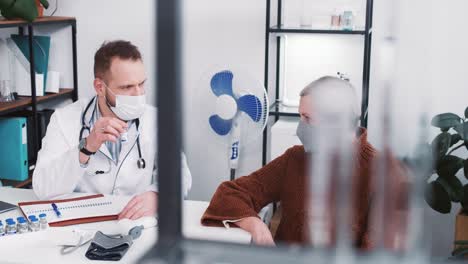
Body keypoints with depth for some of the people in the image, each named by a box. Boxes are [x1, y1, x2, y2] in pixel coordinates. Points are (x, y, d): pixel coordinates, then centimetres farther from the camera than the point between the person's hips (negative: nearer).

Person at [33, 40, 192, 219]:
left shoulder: (155, 120, -1)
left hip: (137, 224, 1)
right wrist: (86, 148, -28)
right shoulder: (65, 119, -7)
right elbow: (43, 189, -15)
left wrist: (156, 195, -29)